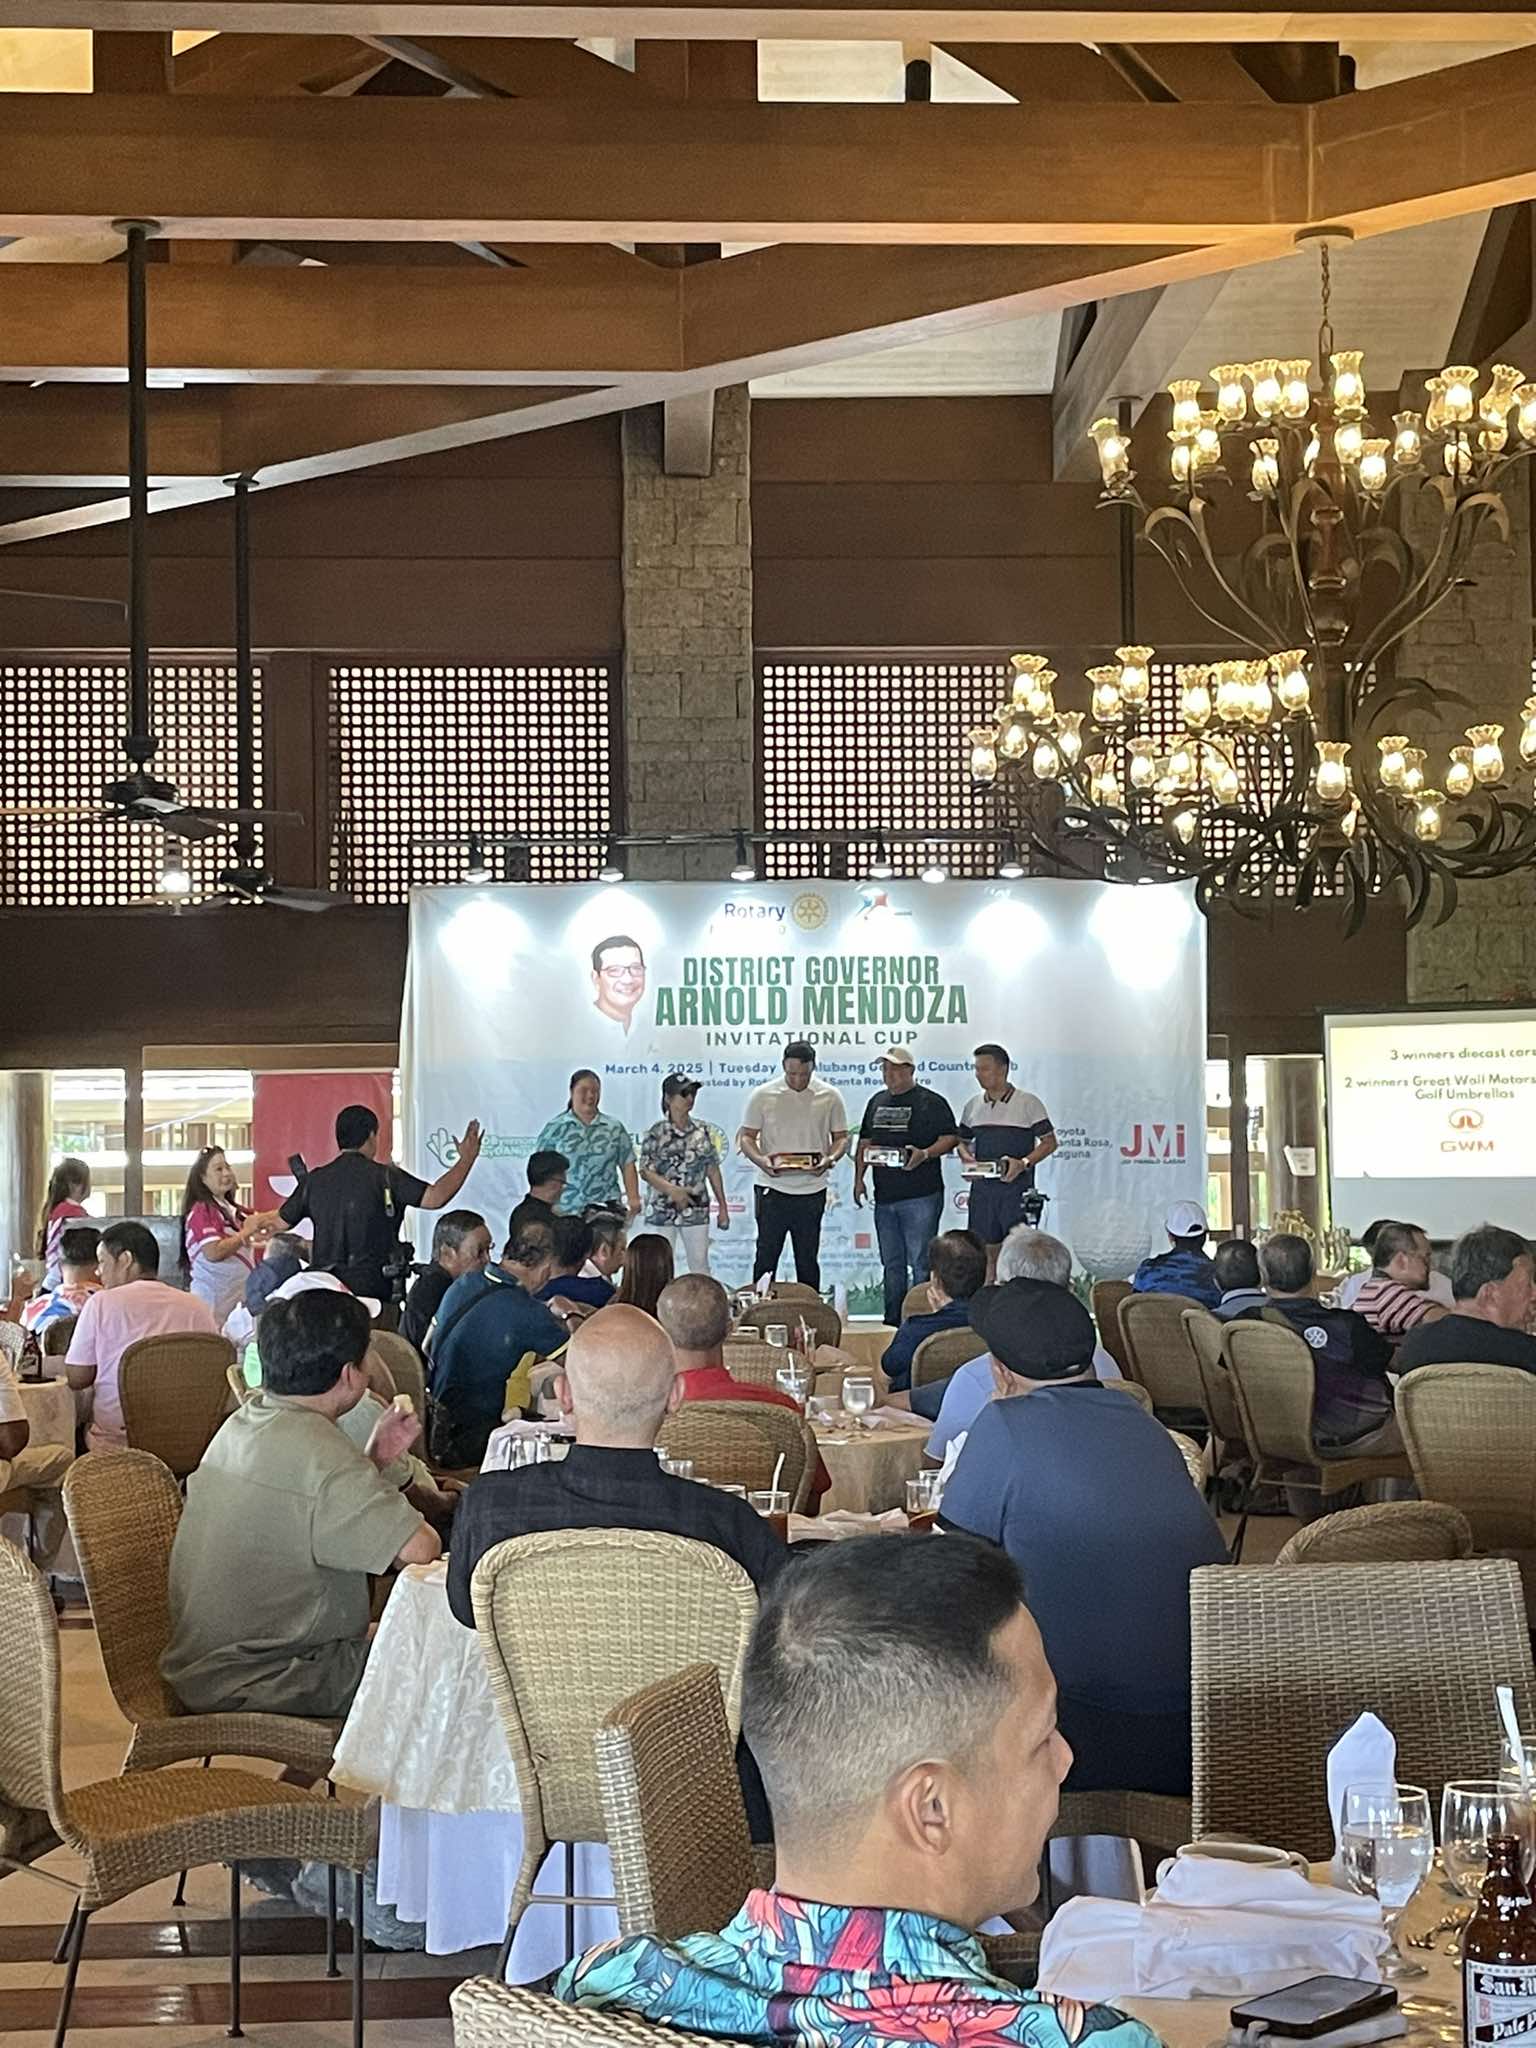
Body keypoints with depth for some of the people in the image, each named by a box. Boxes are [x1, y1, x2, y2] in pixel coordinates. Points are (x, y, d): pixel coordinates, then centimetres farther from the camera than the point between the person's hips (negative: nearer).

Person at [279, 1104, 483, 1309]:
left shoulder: (314, 1180, 6)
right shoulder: (384, 1177, -7)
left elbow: (282, 1222, 14)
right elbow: (435, 1197, -15)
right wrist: (467, 1158, -6)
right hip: (372, 1284, -4)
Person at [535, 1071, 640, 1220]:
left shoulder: (614, 1128, 11)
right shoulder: (555, 1128, 6)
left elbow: (627, 1165, 10)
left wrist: (633, 1198, 0)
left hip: (606, 1208, 1)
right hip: (566, 1211, -1)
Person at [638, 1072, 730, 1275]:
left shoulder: (701, 1131, 6)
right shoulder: (656, 1134, -5)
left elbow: (713, 1170, 9)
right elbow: (646, 1172, -8)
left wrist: (722, 1207, 8)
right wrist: (673, 1191, -21)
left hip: (696, 1210, 3)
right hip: (662, 1211, -3)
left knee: (700, 1265, 5)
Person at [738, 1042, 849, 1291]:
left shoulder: (830, 1097, 2)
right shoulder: (764, 1095, -1)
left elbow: (841, 1137, 8)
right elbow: (746, 1136, 2)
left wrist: (829, 1159, -14)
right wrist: (760, 1159, -19)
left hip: (811, 1189, 1)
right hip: (772, 1188, -1)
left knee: (808, 1259, 10)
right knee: (765, 1257, 2)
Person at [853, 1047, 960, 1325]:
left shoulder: (931, 1102, -3)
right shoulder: (877, 1102, 16)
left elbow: (951, 1138, -6)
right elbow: (865, 1143, 20)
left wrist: (925, 1154, -22)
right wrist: (859, 1179, 10)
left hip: (921, 1197, -6)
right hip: (884, 1196, 6)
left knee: (920, 1263, -6)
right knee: (892, 1264, 11)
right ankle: (892, 1322, 17)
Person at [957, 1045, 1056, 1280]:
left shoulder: (1028, 1103, -3)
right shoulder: (972, 1106, 12)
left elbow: (1049, 1142, -2)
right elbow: (963, 1141, 22)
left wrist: (1023, 1163, -17)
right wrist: (967, 1159, -1)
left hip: (1017, 1187, -5)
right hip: (981, 1188, 5)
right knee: (986, 1250, 7)